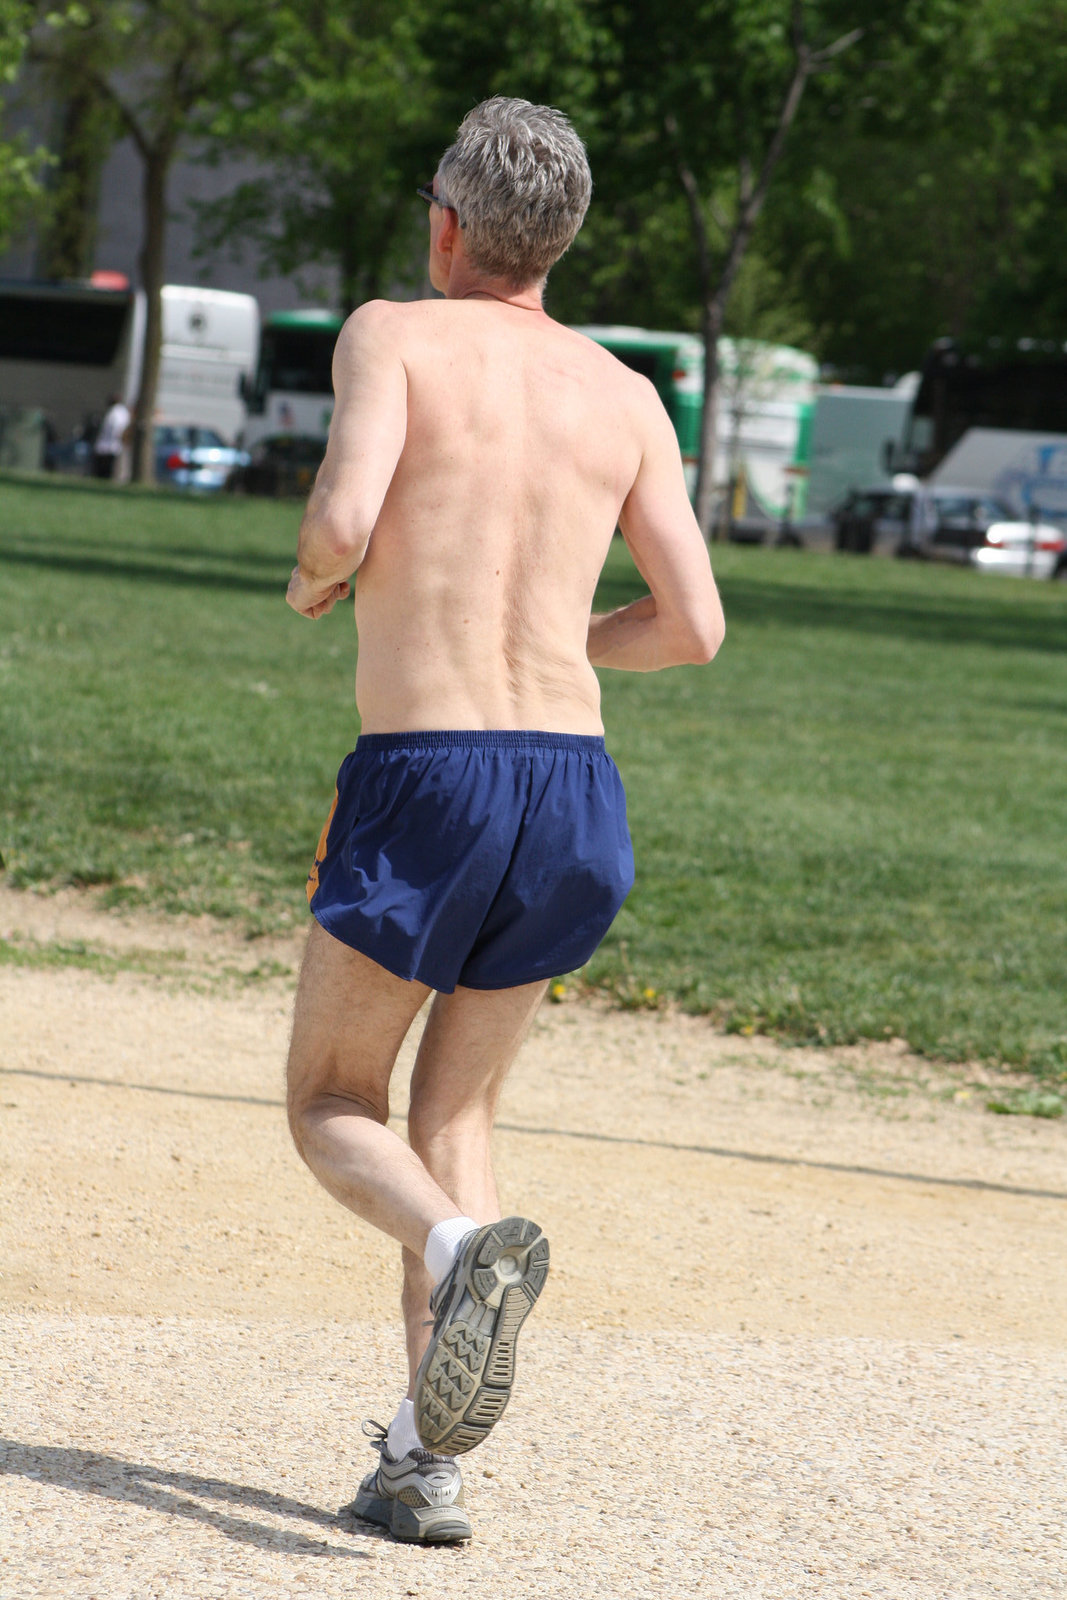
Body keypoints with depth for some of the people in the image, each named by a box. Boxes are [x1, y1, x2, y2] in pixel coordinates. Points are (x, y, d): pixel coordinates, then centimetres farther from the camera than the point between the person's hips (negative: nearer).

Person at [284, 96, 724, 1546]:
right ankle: (427, 1461, 8)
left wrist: (317, 577, 7)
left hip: (421, 774, -4)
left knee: (333, 1108, 11)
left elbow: (344, 519, -16)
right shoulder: (624, 396, 12)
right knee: (456, 1112, 18)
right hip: (574, 782, 4)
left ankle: (464, 1250, -23)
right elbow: (695, 626, 8)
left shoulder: (392, 335, 0)